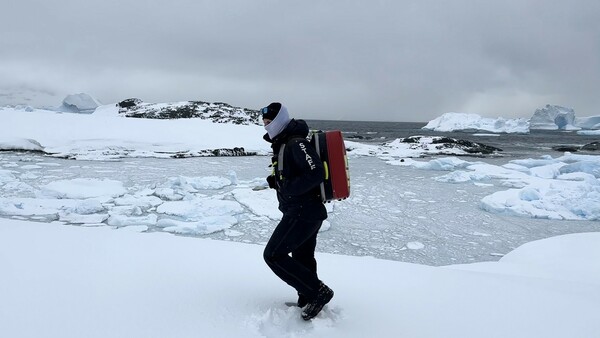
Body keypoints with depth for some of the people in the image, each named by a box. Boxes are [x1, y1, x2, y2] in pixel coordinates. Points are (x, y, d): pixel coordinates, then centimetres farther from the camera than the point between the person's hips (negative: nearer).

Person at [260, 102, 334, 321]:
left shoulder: (296, 143, -17)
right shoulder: (284, 144, 15)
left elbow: (316, 174, -26)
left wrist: (286, 188, -20)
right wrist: (277, 181, 4)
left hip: (303, 212, -10)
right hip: (307, 212, 10)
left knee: (273, 255, -7)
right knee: (302, 260, 18)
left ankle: (318, 292, -1)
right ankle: (310, 301, 31)